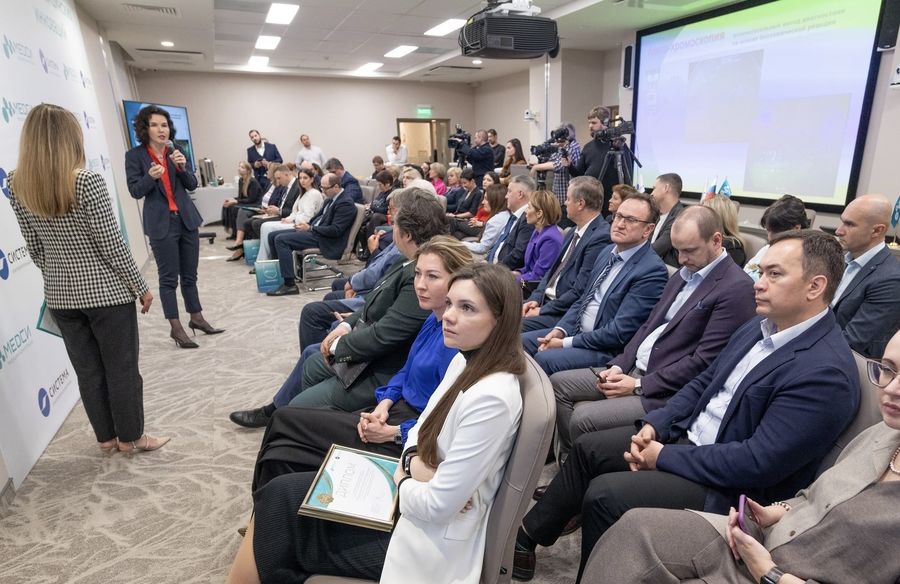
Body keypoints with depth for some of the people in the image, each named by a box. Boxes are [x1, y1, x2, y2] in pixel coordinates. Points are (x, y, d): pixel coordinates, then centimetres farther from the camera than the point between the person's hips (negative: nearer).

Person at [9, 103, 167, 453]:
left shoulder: (17, 187, 0)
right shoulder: (87, 183, -18)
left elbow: (35, 249, 7)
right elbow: (113, 245, -16)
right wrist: (141, 287, -6)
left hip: (59, 294, 6)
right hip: (105, 290, -6)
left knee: (87, 370, 16)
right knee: (122, 367, 9)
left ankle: (106, 438, 30)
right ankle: (130, 438, 22)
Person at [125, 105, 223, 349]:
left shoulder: (176, 152, 7)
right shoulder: (134, 155, -4)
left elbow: (192, 185, 5)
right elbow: (135, 191, -7)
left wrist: (182, 167, -13)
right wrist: (150, 177, -25)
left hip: (187, 219, 4)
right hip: (161, 224, -4)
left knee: (190, 274, 12)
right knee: (169, 277, 0)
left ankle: (196, 318, 25)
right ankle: (176, 328, 6)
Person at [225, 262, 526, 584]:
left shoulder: (492, 398, -30)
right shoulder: (465, 361, -2)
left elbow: (437, 505, -26)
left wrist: (401, 479, -8)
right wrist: (413, 463, -12)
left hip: (428, 535, -7)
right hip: (407, 492, 7)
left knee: (279, 508, 0)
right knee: (280, 495, 4)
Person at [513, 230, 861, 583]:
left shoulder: (826, 372, -25)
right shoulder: (760, 326, 4)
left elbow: (757, 463, -27)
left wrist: (665, 457, -18)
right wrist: (655, 425, -3)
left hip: (729, 486, -8)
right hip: (687, 435, 9)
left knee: (604, 493, -18)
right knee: (587, 447, 5)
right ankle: (527, 536, 21)